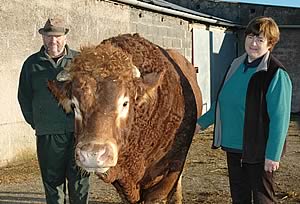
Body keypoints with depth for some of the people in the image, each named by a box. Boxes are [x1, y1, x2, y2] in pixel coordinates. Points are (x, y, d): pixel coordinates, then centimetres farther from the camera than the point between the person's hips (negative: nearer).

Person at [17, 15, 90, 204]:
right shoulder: (32, 64, 9)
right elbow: (24, 96, 14)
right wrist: (35, 122, 8)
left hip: (78, 132, -1)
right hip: (47, 134, 1)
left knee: (80, 181, 3)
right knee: (53, 181, 8)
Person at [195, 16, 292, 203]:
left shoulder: (276, 75, -15)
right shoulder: (237, 65, 7)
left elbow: (280, 119, -17)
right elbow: (223, 103, 20)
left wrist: (273, 155, -20)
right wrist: (201, 123, 22)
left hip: (259, 151, -7)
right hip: (233, 146, 7)